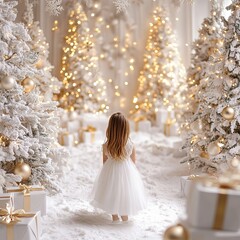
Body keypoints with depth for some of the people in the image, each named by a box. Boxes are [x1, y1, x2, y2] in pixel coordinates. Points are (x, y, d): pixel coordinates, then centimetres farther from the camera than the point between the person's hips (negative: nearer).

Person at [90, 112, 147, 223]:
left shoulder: (106, 146, -21)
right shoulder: (130, 145, -20)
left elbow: (104, 162, -6)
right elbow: (133, 161, -5)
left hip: (110, 172, 0)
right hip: (127, 172, 0)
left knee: (112, 194, 22)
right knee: (124, 194, 21)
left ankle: (115, 217, 36)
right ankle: (125, 217, 35)